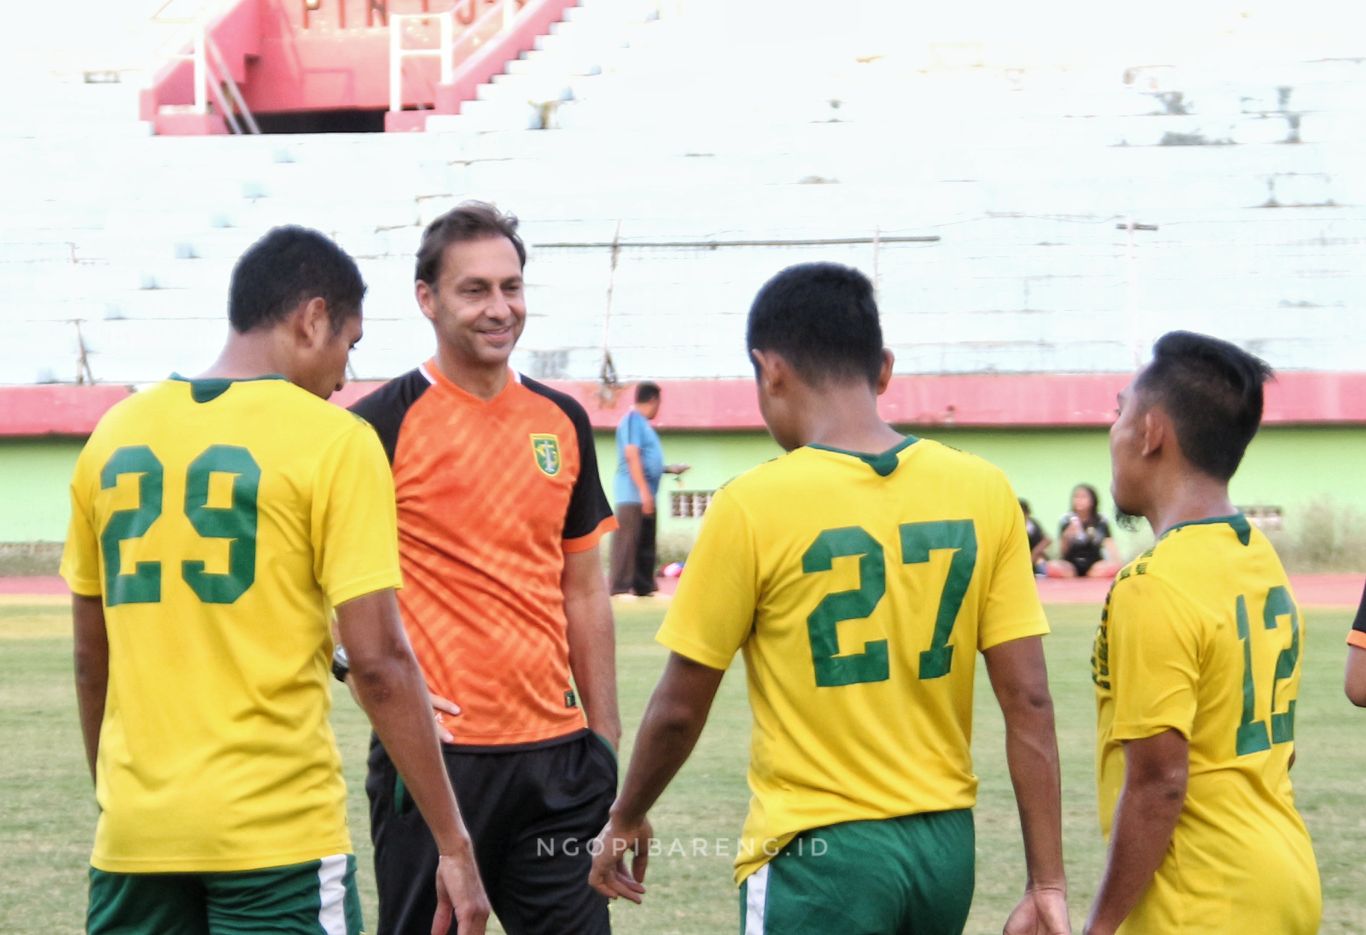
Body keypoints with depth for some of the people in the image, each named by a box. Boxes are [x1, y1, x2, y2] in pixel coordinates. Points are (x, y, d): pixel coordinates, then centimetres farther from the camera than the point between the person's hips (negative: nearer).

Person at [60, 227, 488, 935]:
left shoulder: (115, 434, 9)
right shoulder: (333, 440, -6)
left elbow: (90, 658, 14)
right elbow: (377, 660, -10)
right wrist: (454, 844, -6)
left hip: (132, 829, 5)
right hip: (276, 835, -5)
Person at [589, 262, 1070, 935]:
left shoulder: (753, 506, -11)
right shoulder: (983, 493, -1)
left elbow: (680, 709, -3)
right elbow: (1029, 703, -2)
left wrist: (626, 819, 14)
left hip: (815, 854, -5)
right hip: (946, 852, 5)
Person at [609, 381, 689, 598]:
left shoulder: (642, 423, 20)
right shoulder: (633, 419, -9)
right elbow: (631, 455, -17)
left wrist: (670, 469, 35)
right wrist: (644, 490, -21)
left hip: (645, 495, 10)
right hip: (633, 493, -10)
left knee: (646, 543, 11)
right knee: (628, 540, -10)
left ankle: (644, 587, 15)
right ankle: (620, 588, -11)